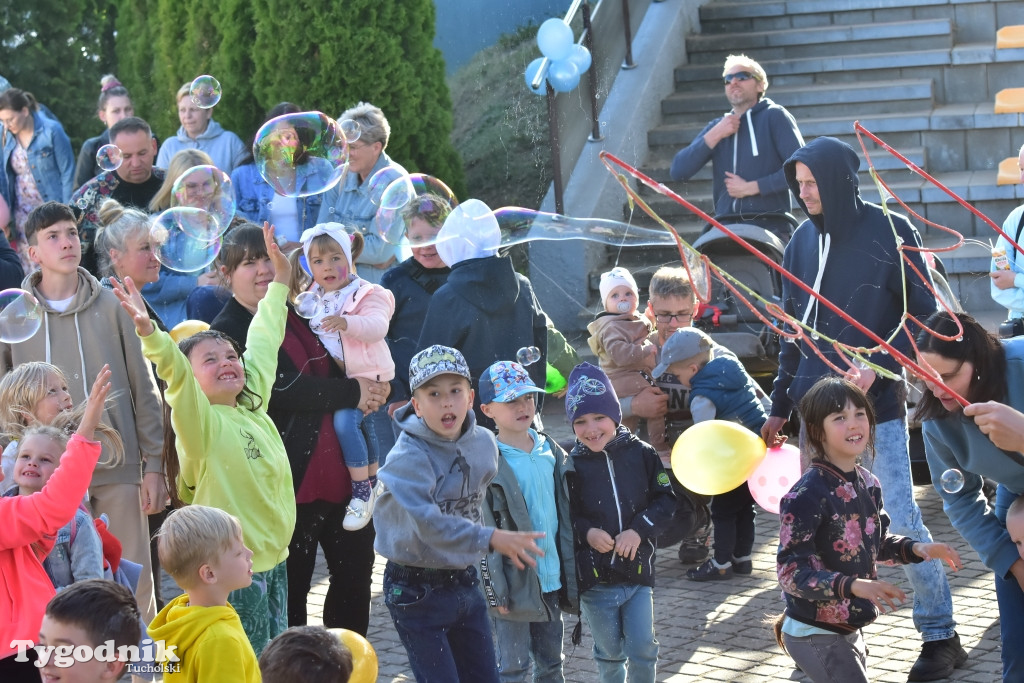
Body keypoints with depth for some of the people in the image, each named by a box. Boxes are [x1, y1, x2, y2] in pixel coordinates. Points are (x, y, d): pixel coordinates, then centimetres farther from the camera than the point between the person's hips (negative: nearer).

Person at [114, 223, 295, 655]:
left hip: (273, 562, 7)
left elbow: (263, 343, 19)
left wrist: (279, 281, 29)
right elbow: (174, 371, -29)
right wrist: (149, 332, -45)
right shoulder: (201, 421, -11)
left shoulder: (254, 406, 7)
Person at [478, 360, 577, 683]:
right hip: (514, 584, -6)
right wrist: (496, 590, -14)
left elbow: (565, 517, 12)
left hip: (550, 580, 6)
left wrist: (570, 574, 9)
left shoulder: (551, 453, 6)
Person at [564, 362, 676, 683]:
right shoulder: (572, 467, -6)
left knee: (643, 648, 3)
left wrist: (639, 530, -15)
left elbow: (665, 499, -1)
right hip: (595, 578, 0)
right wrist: (586, 533, -20)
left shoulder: (641, 454, -3)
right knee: (610, 653, 12)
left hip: (638, 571, 0)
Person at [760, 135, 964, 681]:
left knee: (901, 518, -6)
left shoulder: (889, 232, -6)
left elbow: (923, 313, -5)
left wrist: (878, 366, -16)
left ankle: (940, 634, 5)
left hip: (877, 404, -5)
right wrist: (780, 406, 16)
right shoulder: (803, 241, 10)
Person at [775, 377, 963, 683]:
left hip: (848, 630, 8)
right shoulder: (806, 495, -24)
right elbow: (791, 572, -26)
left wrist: (917, 549, -1)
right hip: (814, 635, -8)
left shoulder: (867, 482, 0)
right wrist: (854, 585, -37)